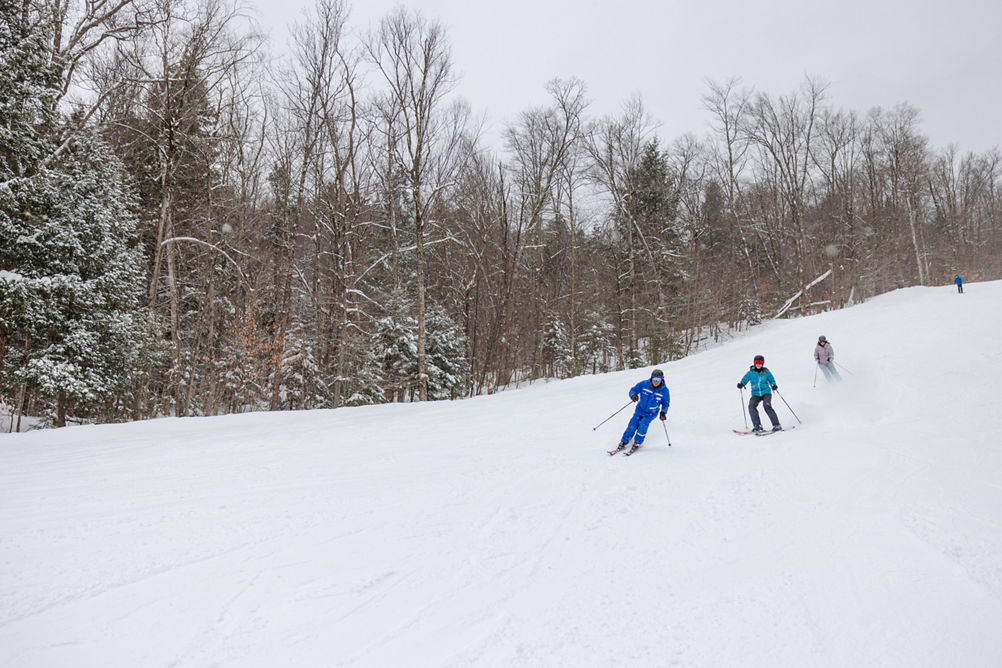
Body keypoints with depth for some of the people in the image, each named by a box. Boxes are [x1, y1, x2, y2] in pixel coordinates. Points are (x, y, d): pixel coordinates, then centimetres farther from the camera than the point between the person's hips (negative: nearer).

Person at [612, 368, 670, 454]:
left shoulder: (664, 390, -14)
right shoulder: (644, 384, -15)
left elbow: (665, 403, -1)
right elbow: (633, 390, -7)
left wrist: (663, 412, -17)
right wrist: (633, 395, -29)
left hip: (651, 413, -1)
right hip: (640, 410, 1)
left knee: (643, 425, -22)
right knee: (632, 426, -9)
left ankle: (637, 443, -1)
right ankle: (623, 443, 9)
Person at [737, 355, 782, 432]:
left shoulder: (766, 372, 5)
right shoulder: (751, 372, 6)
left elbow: (771, 380, 12)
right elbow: (744, 379, 6)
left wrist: (773, 385, -9)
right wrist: (741, 384, -15)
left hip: (766, 392, -2)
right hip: (756, 394, 2)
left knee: (767, 406, -25)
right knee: (751, 406, -22)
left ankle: (777, 425, -19)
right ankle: (757, 426, -15)